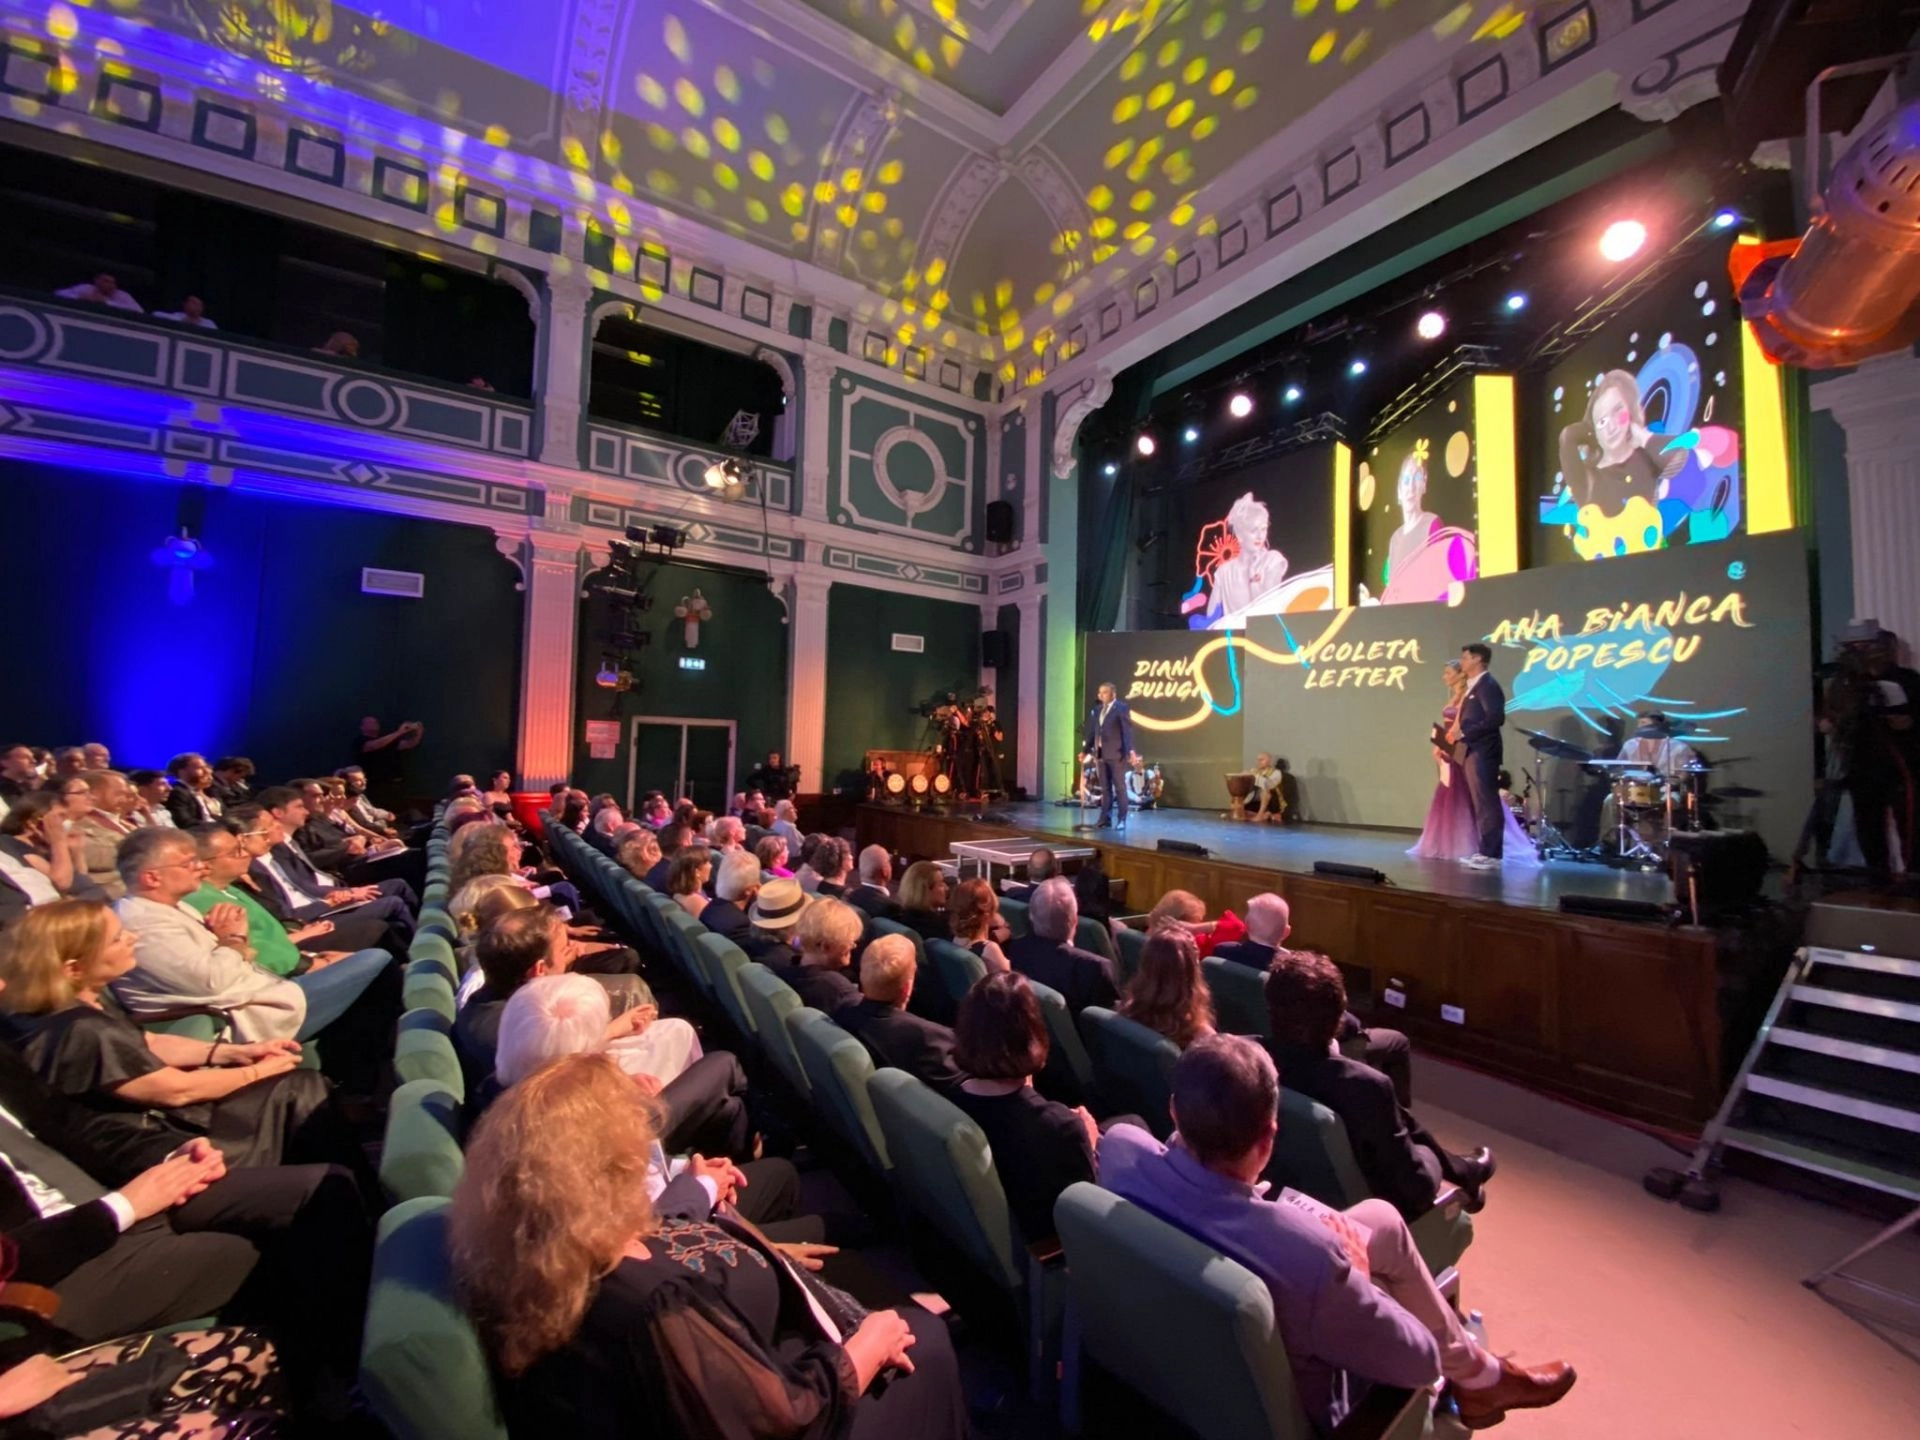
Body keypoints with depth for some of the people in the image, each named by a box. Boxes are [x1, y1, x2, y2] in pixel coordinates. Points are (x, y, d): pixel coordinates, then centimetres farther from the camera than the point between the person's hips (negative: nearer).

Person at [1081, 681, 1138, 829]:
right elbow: (1092, 732, 17)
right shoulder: (1097, 710, 14)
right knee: (1105, 788, 10)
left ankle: (1122, 819, 5)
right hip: (1100, 754, 6)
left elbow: (1127, 730, -11)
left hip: (1116, 753, -6)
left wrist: (1130, 751, -20)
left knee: (1120, 787, 0)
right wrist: (1086, 750, 15)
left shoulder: (1122, 708, -4)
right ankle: (1105, 818, 15)